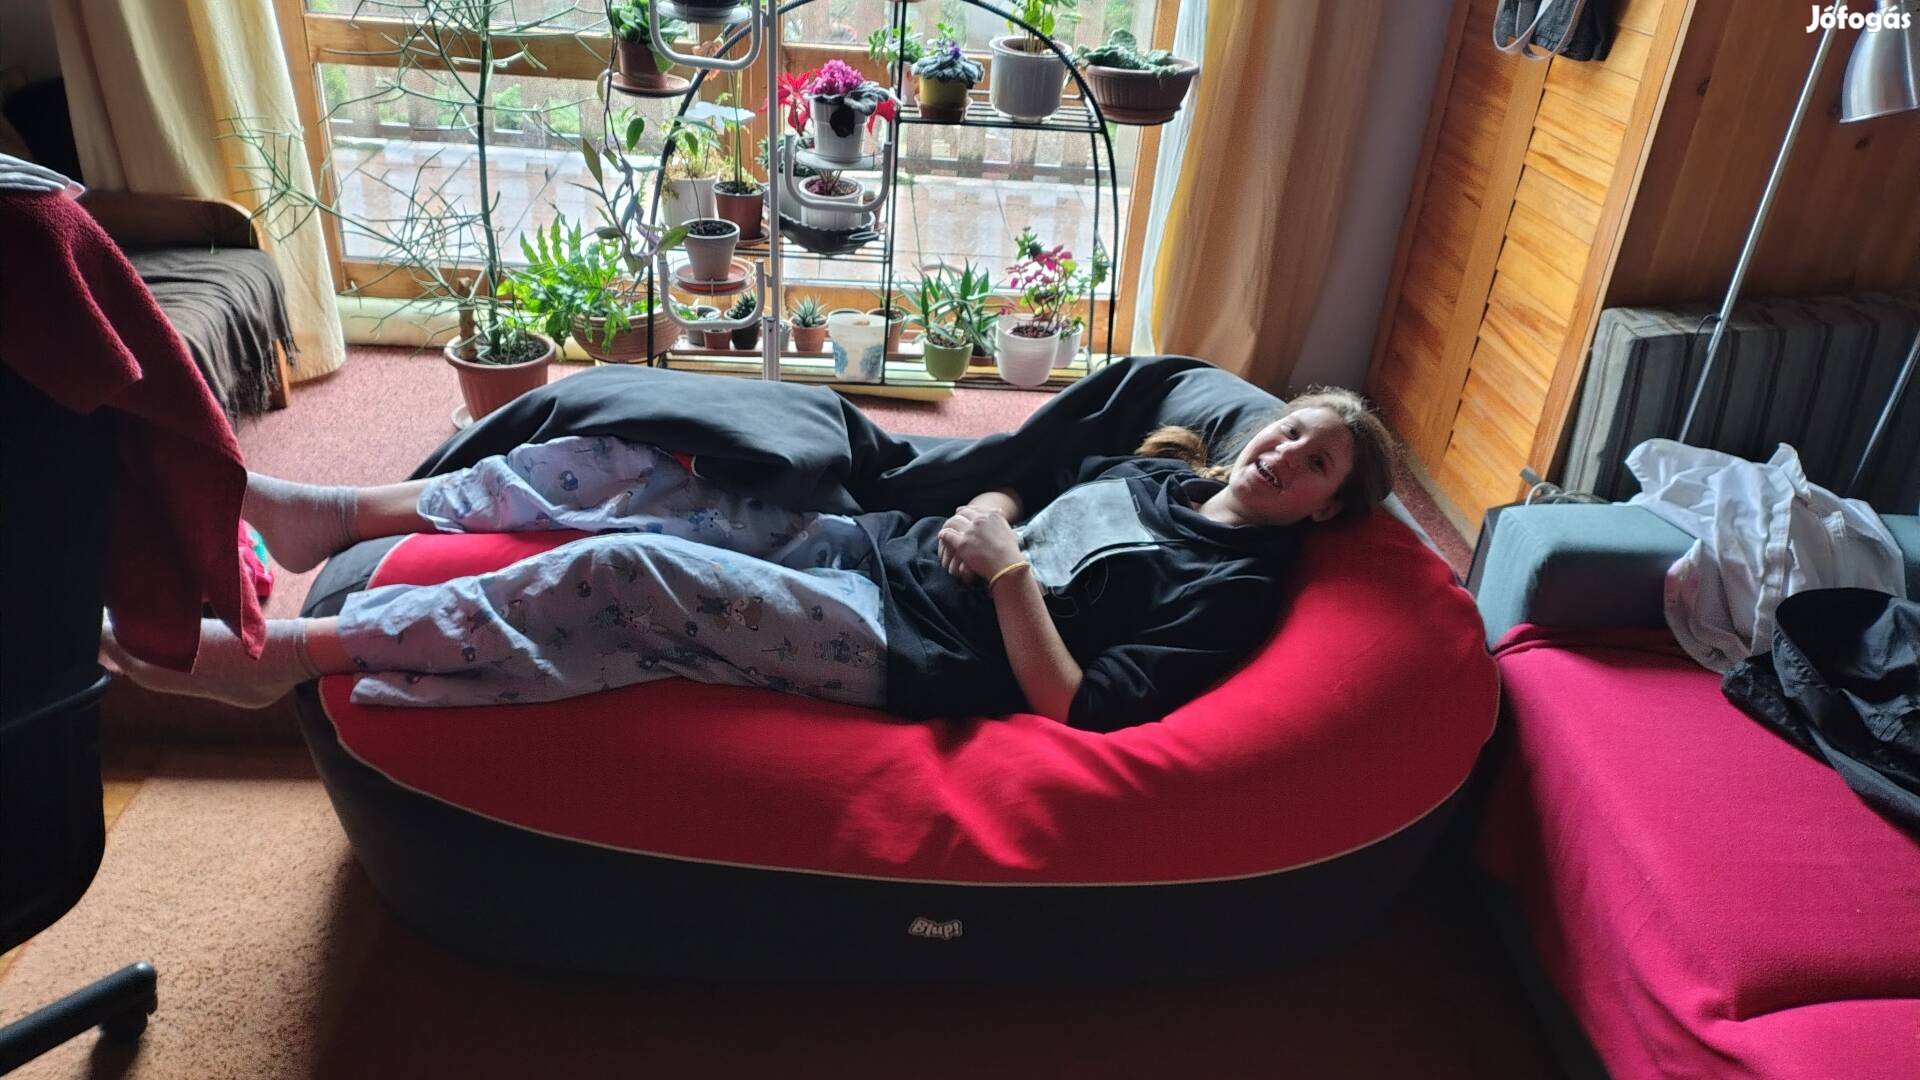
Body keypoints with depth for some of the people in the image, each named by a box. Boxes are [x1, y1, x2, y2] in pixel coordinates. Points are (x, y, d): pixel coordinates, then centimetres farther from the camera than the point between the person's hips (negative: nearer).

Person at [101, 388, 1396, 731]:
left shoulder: (1237, 587, -5)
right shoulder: (1155, 467, 19)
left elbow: (1076, 710, -15)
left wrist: (1007, 570, -16)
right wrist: (984, 511, 2)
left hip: (904, 642, -8)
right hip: (866, 543, 8)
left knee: (622, 573, -24)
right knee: (618, 460, -1)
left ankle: (297, 645, -13)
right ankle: (345, 512, 11)